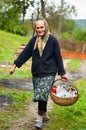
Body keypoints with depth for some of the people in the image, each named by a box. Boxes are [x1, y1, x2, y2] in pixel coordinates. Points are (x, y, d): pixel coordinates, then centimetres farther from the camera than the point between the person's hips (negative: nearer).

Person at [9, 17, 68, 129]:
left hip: (49, 73, -4)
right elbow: (25, 53, 3)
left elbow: (58, 57, -1)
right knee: (39, 95, 10)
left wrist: (62, 73, 1)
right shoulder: (33, 40, 4)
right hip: (36, 73, 4)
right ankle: (44, 115, 28)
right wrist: (14, 66, -2)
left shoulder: (53, 40, -5)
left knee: (42, 95, -13)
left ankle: (39, 118, 0)